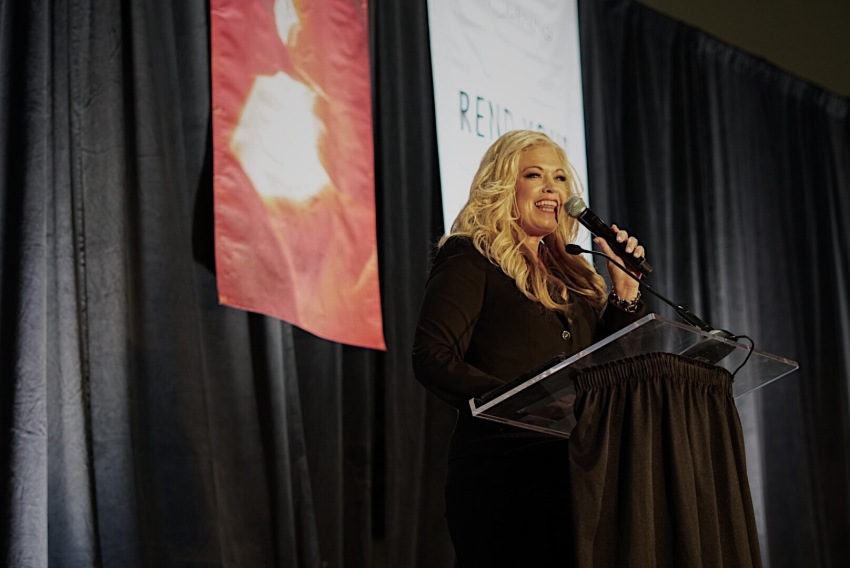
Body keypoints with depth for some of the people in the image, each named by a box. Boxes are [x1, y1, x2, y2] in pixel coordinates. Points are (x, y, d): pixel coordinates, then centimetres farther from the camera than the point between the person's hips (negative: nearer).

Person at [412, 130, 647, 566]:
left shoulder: (571, 272, 20)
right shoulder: (469, 259, -1)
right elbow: (433, 359, -13)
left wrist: (625, 283, 9)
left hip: (573, 472, 7)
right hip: (502, 475, -7)